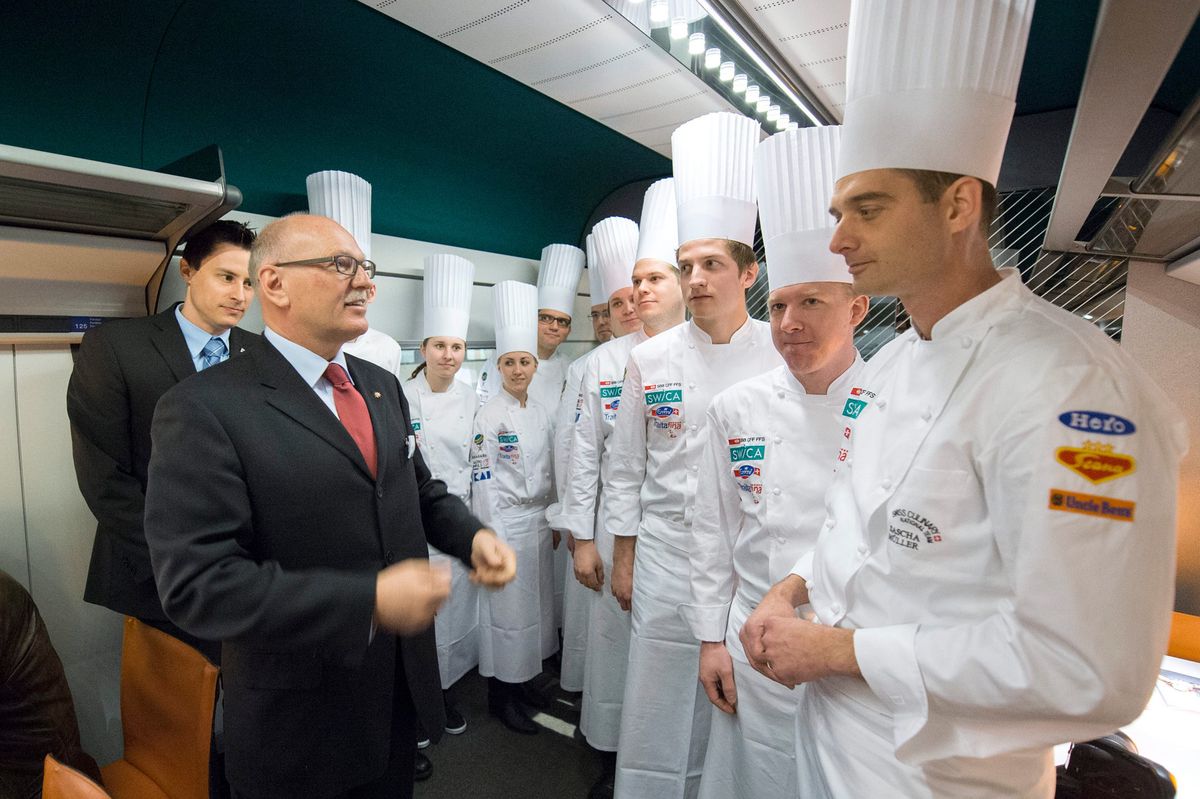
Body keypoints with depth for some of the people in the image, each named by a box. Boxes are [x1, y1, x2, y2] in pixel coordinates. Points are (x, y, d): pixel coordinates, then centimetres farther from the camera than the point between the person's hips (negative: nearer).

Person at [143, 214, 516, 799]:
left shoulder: (383, 387, 4)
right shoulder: (204, 409, -18)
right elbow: (196, 584, -23)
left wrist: (472, 536, -9)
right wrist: (369, 602, -28)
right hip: (298, 715, -5)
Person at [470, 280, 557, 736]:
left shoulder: (539, 412, 6)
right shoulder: (489, 417, -13)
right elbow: (482, 484, -13)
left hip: (540, 522, 7)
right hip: (506, 524, -6)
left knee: (535, 606, 16)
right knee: (507, 609, 5)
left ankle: (521, 680, 36)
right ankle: (501, 695, 25)